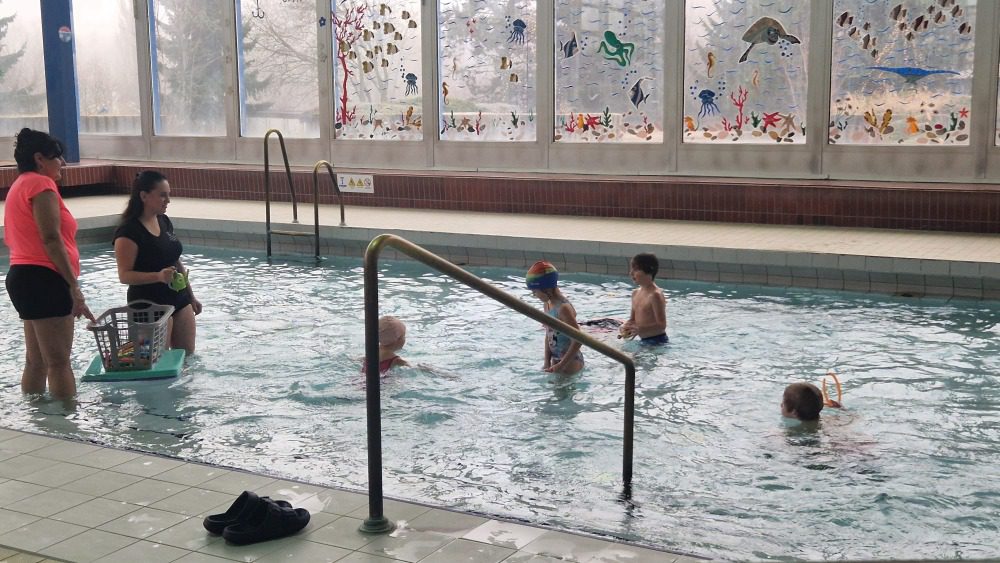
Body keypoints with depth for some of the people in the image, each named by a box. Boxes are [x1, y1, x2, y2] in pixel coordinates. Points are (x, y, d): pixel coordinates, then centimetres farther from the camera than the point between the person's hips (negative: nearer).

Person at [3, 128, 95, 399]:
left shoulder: (19, 186, 22)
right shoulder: (41, 184, -8)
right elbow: (51, 240, -17)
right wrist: (75, 287, -18)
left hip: (23, 277, 10)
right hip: (43, 280, -10)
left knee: (36, 362, 12)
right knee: (59, 362, -11)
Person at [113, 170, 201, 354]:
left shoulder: (164, 221, 9)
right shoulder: (129, 231, -16)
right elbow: (125, 275, -19)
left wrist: (191, 295, 20)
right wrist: (158, 276, -33)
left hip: (179, 300, 8)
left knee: (188, 356, 11)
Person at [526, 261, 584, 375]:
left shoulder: (563, 308, -22)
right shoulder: (547, 304, 4)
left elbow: (578, 340, -23)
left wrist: (561, 365, -21)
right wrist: (547, 363, 4)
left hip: (570, 361, -9)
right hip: (556, 360, 9)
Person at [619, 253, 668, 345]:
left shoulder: (655, 295, -17)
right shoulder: (636, 293, 9)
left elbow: (661, 325, -20)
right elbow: (633, 319, 18)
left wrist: (640, 330, -30)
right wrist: (625, 326, -5)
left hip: (657, 341, -8)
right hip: (644, 340, 8)